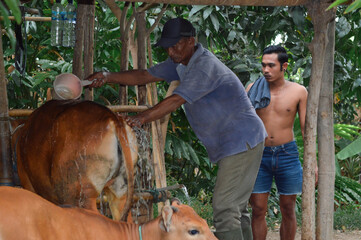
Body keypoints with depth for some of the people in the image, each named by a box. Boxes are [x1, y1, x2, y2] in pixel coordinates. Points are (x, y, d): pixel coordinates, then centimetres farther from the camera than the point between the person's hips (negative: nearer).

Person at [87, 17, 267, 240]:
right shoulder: (181, 63, 9)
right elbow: (145, 76, 7)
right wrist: (107, 77, -5)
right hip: (232, 145, 10)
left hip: (242, 141, -10)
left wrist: (140, 119, -40)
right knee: (236, 209, 14)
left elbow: (176, 101, -32)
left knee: (225, 209, -14)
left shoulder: (205, 66, -22)